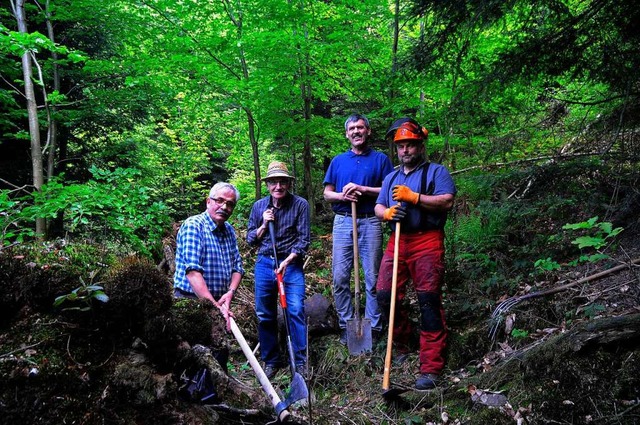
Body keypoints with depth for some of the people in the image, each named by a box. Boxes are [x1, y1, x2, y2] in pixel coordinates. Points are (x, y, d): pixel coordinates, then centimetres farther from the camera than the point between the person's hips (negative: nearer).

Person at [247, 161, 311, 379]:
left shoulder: (300, 204, -6)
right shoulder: (259, 206, 5)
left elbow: (304, 239, -7)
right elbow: (250, 240, 11)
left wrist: (287, 261, -16)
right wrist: (263, 225, -7)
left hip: (291, 263, -3)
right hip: (264, 263, 3)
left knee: (296, 310, -11)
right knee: (265, 314, 8)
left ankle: (300, 362, -1)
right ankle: (270, 360, 22)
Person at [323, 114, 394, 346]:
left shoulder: (380, 159, 7)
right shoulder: (338, 161, 15)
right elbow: (327, 194, 12)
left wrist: (363, 190, -12)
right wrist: (343, 195, -9)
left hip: (370, 222, -2)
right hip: (343, 222, 3)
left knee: (373, 278, 0)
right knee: (340, 278, 2)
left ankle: (374, 327, 10)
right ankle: (346, 325, 14)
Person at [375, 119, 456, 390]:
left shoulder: (436, 171, 6)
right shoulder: (391, 178, 25)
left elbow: (447, 201, -10)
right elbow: (378, 207, 18)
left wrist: (414, 197, -15)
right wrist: (386, 212, -6)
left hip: (427, 242, -6)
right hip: (397, 241, 6)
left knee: (429, 300, -9)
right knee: (384, 294, 1)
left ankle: (431, 369, -6)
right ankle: (402, 341, 27)